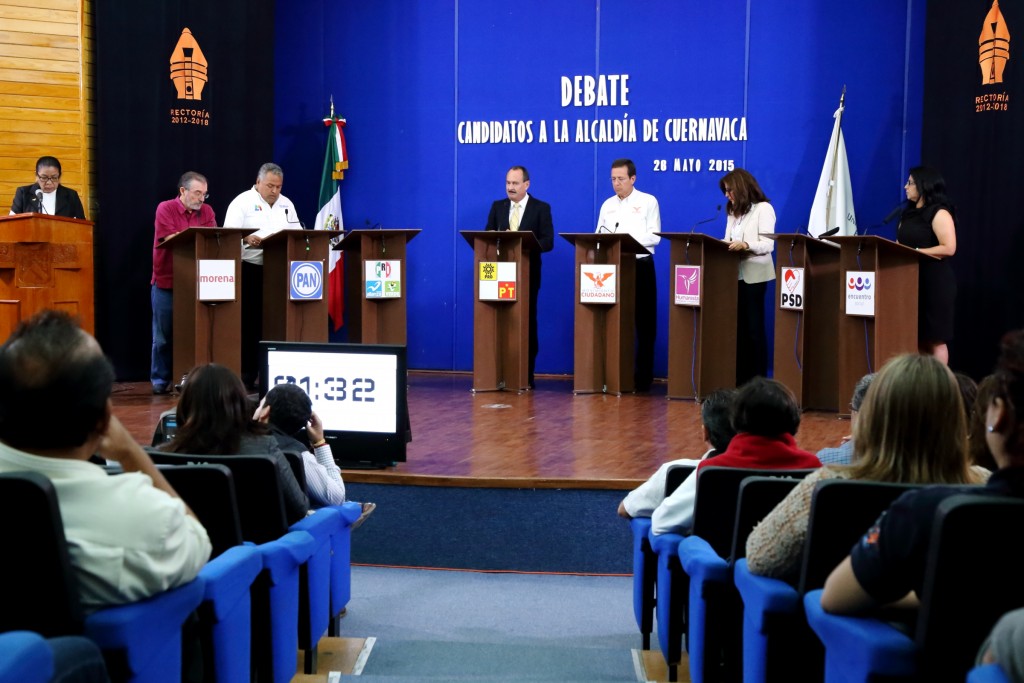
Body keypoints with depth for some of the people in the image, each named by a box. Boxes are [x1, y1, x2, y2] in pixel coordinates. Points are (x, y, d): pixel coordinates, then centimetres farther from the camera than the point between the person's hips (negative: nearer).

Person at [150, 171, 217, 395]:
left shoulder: (207, 211, 8)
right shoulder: (165, 209, -6)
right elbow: (172, 240, -16)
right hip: (166, 282, -3)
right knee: (163, 335, 3)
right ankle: (160, 380, 11)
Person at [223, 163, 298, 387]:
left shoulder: (286, 204, 18)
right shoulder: (242, 202, 0)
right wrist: (247, 239, -31)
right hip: (250, 270, -5)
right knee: (250, 324, -4)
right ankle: (246, 376, 1)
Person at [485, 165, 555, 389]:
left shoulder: (541, 208, 2)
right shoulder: (497, 207, 12)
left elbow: (548, 242, -6)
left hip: (527, 274, -2)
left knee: (527, 323, 1)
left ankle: (527, 376, 5)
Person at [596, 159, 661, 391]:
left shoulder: (648, 202, 1)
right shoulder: (607, 205, 14)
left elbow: (654, 237, -7)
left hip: (640, 266, -4)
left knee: (644, 324, 0)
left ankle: (643, 378, 5)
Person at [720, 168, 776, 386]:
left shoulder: (763, 209, -4)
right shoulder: (733, 212, 18)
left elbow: (768, 245, -14)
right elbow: (729, 241, 14)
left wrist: (745, 245, -30)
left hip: (754, 276, -6)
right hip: (734, 275, 6)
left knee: (753, 329, -4)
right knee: (738, 328, 5)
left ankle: (758, 382, 0)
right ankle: (739, 380, 8)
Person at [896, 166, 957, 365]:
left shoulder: (939, 213, -9)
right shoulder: (909, 213, 17)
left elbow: (949, 248, -18)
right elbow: (901, 244, 22)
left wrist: (916, 252, -19)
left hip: (934, 281, -8)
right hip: (911, 279, 8)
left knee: (935, 338, -4)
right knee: (916, 337, 7)